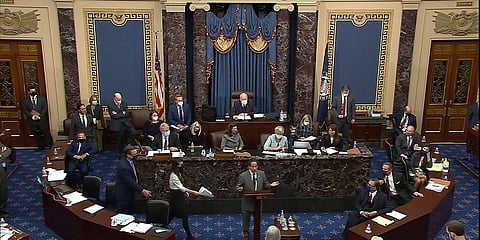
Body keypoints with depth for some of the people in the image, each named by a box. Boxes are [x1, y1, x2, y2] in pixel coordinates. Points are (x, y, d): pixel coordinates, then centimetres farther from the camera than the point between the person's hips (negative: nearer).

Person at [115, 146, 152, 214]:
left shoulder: (131, 161, -1)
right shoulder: (123, 166, -29)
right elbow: (130, 182, -30)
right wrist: (142, 191, -29)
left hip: (130, 194, 9)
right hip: (124, 196, -9)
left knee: (131, 213, 18)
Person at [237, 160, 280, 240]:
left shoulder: (261, 174, -3)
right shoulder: (243, 175, -13)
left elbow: (265, 185, 7)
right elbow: (238, 187, -5)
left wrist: (271, 185, -13)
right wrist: (240, 189, -28)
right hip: (247, 201, -2)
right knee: (246, 218, 12)